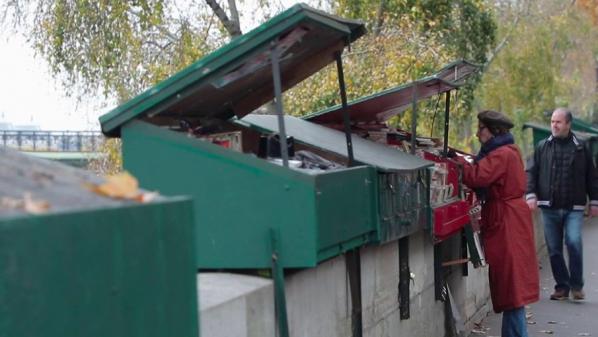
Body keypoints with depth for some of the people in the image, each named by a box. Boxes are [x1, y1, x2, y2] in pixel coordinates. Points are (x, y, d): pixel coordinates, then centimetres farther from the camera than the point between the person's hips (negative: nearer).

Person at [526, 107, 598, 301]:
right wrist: (531, 195, -5)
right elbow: (531, 172, 9)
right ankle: (562, 286, 16)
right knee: (554, 249, 4)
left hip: (574, 207, -2)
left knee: (574, 242, -17)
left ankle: (577, 285, -2)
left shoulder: (581, 148, 6)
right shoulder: (543, 147, 8)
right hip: (549, 207, 2)